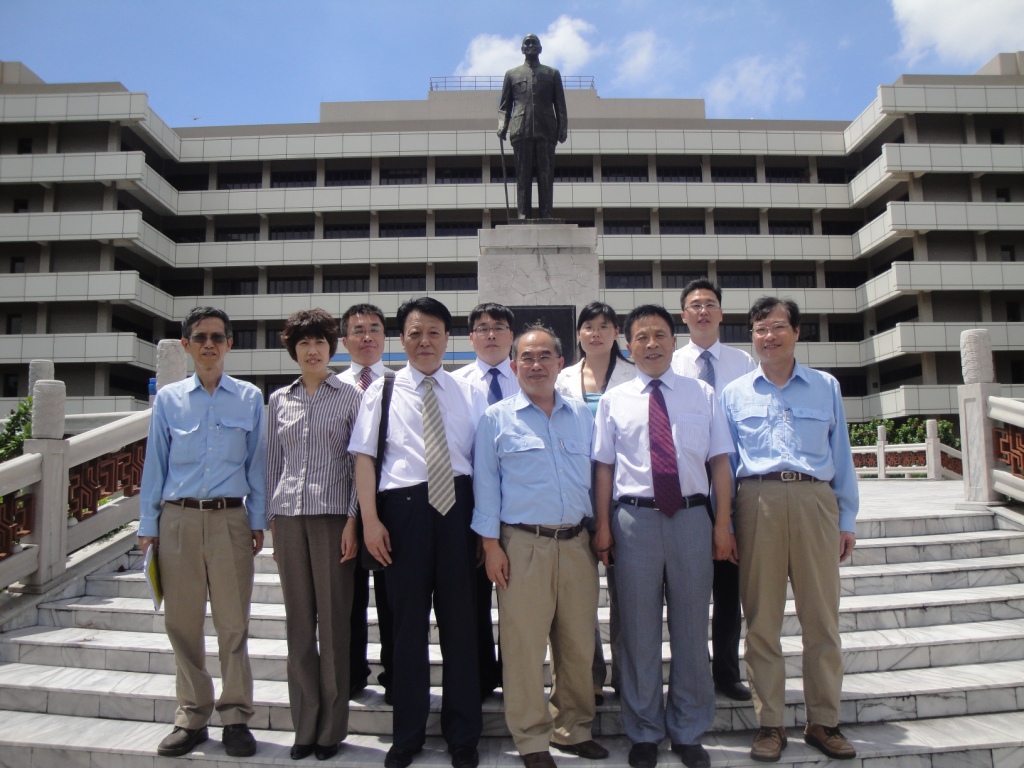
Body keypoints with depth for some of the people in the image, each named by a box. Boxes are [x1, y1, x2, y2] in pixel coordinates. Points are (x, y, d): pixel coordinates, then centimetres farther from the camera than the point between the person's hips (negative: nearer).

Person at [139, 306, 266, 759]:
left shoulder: (250, 398, 4)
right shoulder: (168, 399, 6)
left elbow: (256, 464, 5)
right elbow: (154, 465, 9)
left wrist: (258, 521, 2)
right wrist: (148, 526, 7)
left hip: (230, 518, -1)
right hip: (178, 519, 2)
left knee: (233, 623, 3)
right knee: (182, 623, 9)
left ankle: (235, 717, 17)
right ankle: (192, 717, 24)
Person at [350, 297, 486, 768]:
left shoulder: (469, 394, 10)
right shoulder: (381, 392, 7)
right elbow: (365, 457, 2)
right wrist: (370, 519, -7)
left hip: (458, 506, 1)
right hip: (403, 506, -1)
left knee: (460, 620, 7)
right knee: (407, 622, 9)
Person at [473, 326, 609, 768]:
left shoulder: (582, 416, 13)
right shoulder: (497, 419, 4)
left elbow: (594, 477, 16)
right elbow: (485, 482, 2)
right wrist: (491, 543, -4)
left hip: (577, 543, 4)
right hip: (523, 544, -3)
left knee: (579, 641, 10)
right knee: (524, 644, 1)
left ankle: (573, 729, 29)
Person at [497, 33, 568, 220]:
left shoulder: (552, 73, 20)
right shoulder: (512, 74, 20)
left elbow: (560, 105, 15)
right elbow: (504, 105, 15)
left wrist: (563, 128, 2)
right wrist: (502, 125, -2)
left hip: (546, 130, 0)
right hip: (521, 131, 0)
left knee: (546, 174, -6)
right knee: (523, 174, -5)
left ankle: (546, 214, -7)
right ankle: (523, 214, -7)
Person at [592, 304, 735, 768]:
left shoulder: (702, 394, 8)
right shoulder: (614, 401, 6)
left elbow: (720, 463, 5)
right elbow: (604, 467, 4)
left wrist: (722, 525, -1)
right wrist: (602, 527, -2)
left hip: (691, 518, 1)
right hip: (635, 520, -1)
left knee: (691, 627, 10)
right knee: (639, 630, 8)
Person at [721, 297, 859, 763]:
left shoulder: (826, 387, 13)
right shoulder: (734, 393, 11)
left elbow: (841, 455, 13)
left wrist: (847, 519, 9)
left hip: (815, 501, 1)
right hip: (757, 502, 0)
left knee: (822, 616, 5)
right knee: (761, 617, 5)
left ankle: (823, 721, 21)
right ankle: (769, 724, 17)